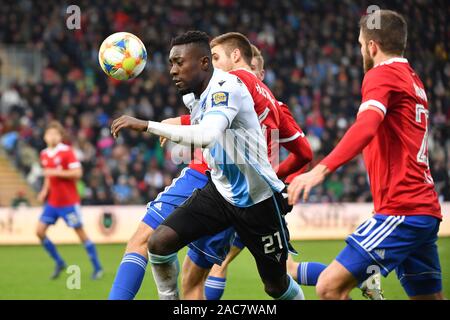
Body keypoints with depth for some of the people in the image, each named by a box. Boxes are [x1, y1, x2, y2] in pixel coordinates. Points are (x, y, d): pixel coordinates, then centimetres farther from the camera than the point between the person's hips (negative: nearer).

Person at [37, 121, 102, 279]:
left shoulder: (67, 151, -12)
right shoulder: (44, 155, 8)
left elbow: (77, 173, -19)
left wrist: (56, 172, -21)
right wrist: (45, 190, 8)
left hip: (69, 201, -6)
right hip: (52, 201, 7)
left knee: (80, 232, -2)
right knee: (39, 231, -1)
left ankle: (97, 268, 10)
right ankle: (59, 263, 14)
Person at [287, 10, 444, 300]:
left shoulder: (382, 75, -7)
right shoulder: (414, 81, 18)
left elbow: (366, 126, -25)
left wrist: (322, 169, -36)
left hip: (401, 211, -9)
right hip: (427, 210, 10)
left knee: (330, 287, -14)